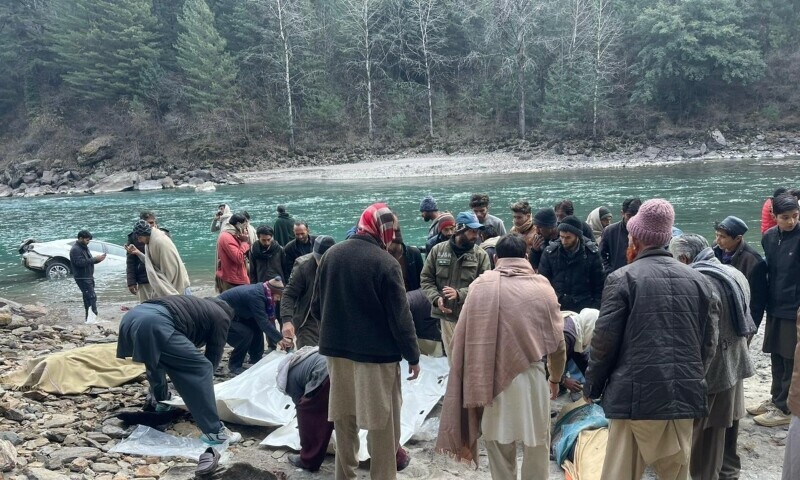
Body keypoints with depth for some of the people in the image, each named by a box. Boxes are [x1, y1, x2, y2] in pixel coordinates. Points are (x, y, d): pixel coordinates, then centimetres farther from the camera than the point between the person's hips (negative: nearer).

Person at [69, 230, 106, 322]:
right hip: (82, 278, -10)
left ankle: (87, 319, 19)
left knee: (87, 298, 12)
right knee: (92, 297, -15)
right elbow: (80, 262, -25)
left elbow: (89, 261, 20)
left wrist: (98, 259, 1)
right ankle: (93, 318, -17)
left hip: (89, 277, 10)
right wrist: (94, 259, -23)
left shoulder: (84, 247, 16)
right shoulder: (75, 249, -14)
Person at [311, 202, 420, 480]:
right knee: (382, 423, 7)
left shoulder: (331, 255, 1)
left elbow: (317, 307, 9)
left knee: (343, 418, 18)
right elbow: (400, 316, -15)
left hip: (336, 349, 6)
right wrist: (413, 356, -5)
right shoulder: (386, 263, -17)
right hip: (377, 353, -6)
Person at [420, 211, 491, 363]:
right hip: (446, 315, 2)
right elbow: (426, 279, 5)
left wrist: (460, 294, -22)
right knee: (453, 357, 16)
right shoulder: (438, 250, 2)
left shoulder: (481, 255, -3)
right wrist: (436, 298, -12)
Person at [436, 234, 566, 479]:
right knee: (536, 445, 16)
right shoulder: (542, 288, -4)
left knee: (498, 444, 16)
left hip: (490, 376, 1)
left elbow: (462, 337, -2)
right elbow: (556, 342, 2)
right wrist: (555, 378, 19)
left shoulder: (480, 285, -4)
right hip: (530, 376, 0)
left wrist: (472, 379, 11)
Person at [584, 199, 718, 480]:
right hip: (684, 395, 5)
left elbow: (604, 342, -9)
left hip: (636, 395, -5)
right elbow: (708, 343, 9)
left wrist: (591, 386, 4)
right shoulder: (698, 280, 5)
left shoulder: (623, 278, -9)